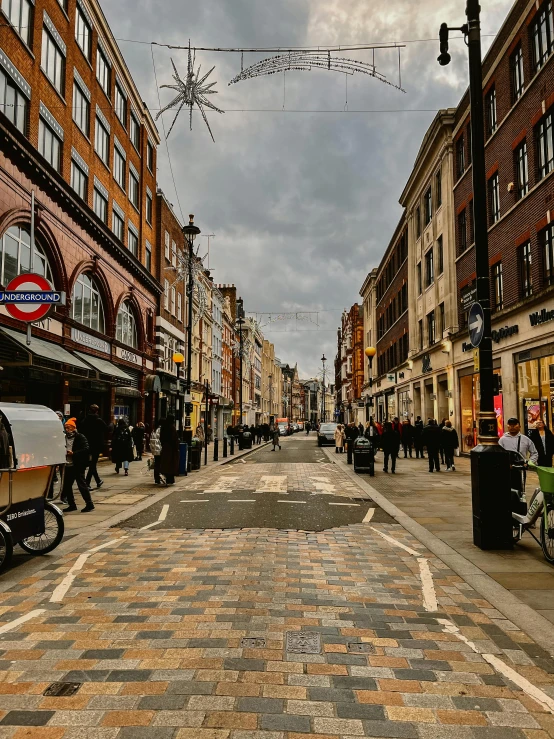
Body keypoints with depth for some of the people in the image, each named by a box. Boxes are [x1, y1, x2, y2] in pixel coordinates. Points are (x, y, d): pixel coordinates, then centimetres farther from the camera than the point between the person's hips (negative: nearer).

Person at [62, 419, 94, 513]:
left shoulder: (80, 437, -7)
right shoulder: (65, 438, 13)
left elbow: (86, 449, -16)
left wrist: (73, 453, -20)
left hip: (78, 465, -7)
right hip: (68, 465, 7)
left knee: (81, 484, -5)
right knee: (67, 485, 9)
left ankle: (89, 504, 2)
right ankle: (72, 505, 21)